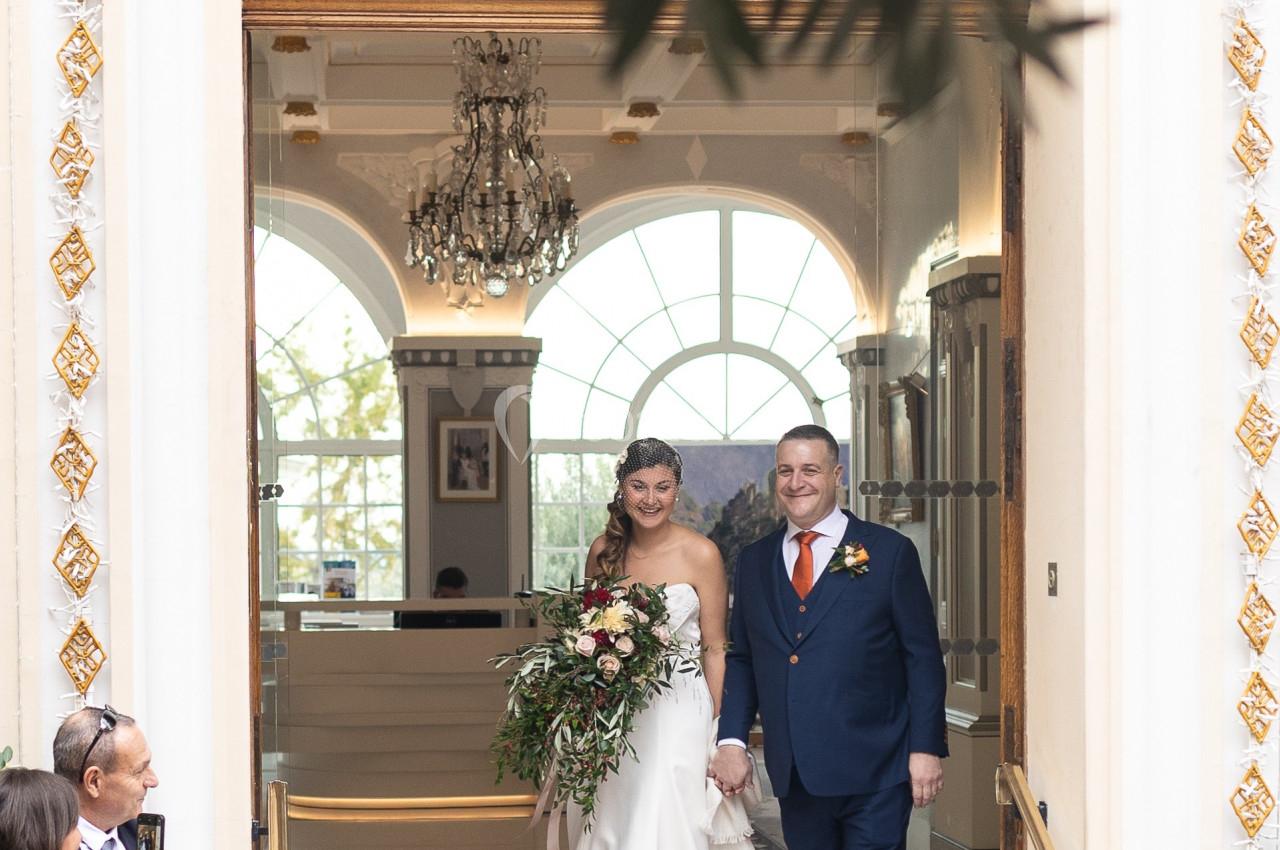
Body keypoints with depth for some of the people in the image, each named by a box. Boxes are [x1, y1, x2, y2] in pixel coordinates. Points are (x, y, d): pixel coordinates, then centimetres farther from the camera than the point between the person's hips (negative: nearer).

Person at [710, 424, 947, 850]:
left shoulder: (889, 552, -1)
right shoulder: (754, 561, 12)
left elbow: (923, 658, -2)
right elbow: (740, 659, 14)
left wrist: (926, 749, -8)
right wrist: (731, 740, 1)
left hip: (875, 773, -4)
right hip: (795, 776, 4)